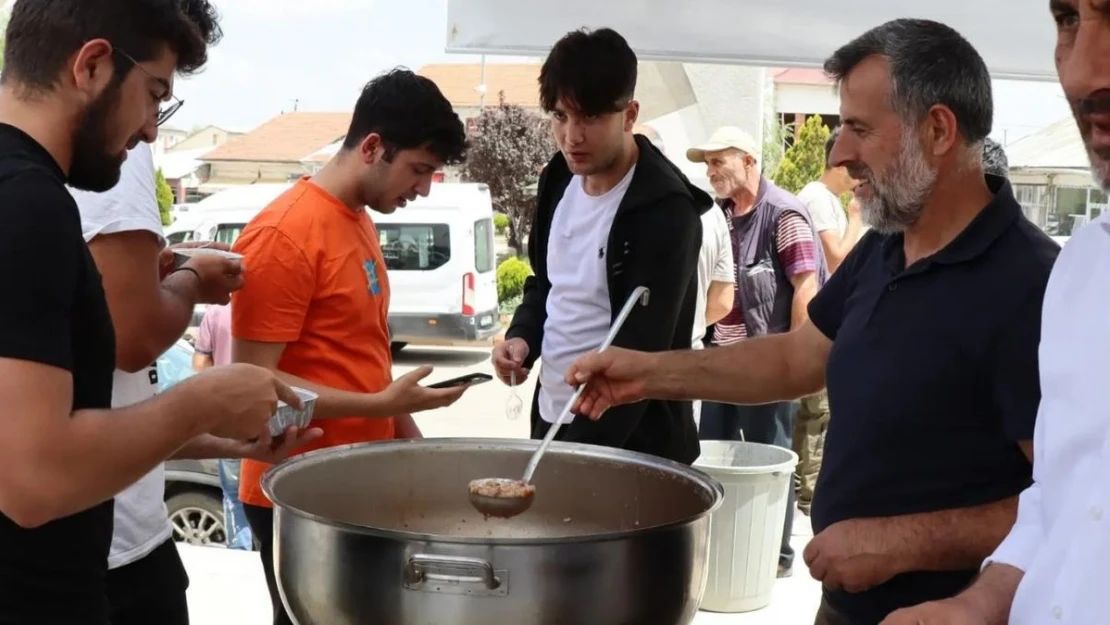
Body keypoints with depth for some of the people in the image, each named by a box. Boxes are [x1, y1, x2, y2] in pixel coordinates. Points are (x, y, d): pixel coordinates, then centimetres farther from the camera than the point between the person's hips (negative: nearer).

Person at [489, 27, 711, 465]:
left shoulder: (666, 211, -20)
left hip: (630, 444, -7)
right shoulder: (558, 179, 2)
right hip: (552, 422, 7)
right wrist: (522, 335, -2)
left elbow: (638, 355, -23)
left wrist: (582, 451, -26)